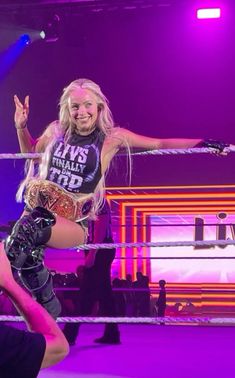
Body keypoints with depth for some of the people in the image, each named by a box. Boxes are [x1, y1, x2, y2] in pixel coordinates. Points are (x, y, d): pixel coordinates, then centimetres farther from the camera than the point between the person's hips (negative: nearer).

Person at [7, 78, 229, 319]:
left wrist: (203, 143, -5)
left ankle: (47, 305, -16)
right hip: (38, 210, 4)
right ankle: (48, 307, 2)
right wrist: (21, 127, 12)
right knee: (26, 251, -25)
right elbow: (31, 152, 28)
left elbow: (160, 144, 3)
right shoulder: (56, 131, 8)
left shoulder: (111, 137, 1)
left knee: (28, 229, -34)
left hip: (74, 222, -4)